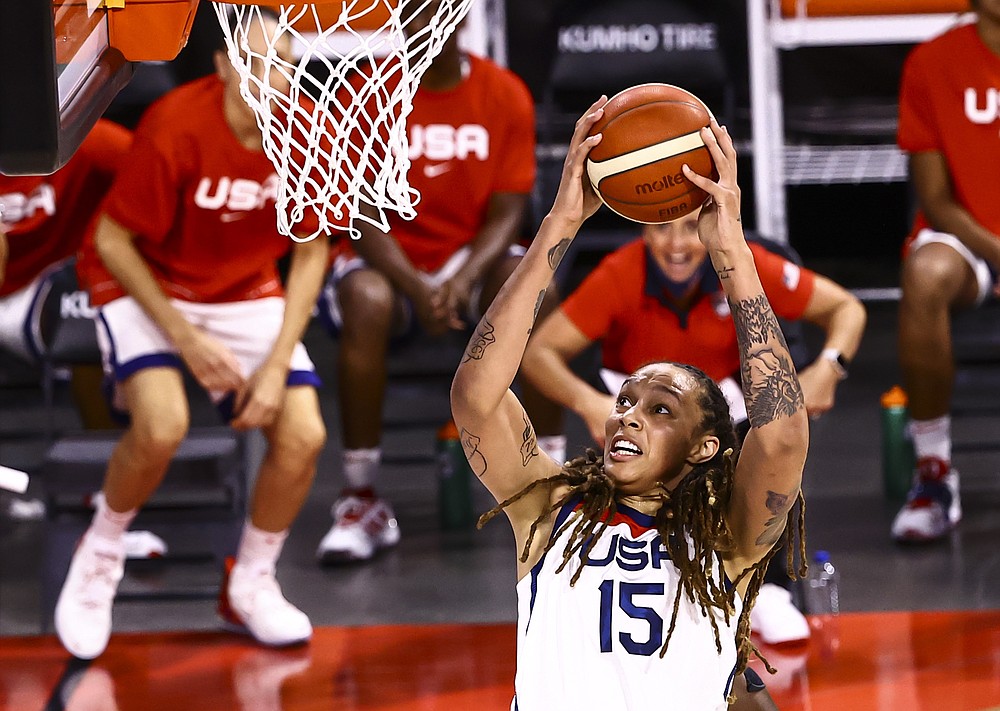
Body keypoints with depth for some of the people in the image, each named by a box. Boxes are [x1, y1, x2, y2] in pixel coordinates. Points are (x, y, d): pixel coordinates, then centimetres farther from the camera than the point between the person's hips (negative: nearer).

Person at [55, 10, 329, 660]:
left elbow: (310, 252, -3)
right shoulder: (175, 129, -27)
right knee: (162, 425, -30)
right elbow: (112, 240, -16)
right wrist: (187, 340, -18)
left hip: (247, 294, 4)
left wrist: (278, 363, -12)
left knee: (304, 435, -14)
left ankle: (251, 586, 13)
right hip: (145, 287, -4)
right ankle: (99, 556, 1)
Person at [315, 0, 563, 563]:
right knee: (366, 301, -36)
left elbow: (507, 211, -6)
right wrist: (417, 289, -28)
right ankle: (363, 501, -28)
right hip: (388, 258, -1)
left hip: (471, 258, 2)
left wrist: (466, 278, -25)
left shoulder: (505, 94, -4)